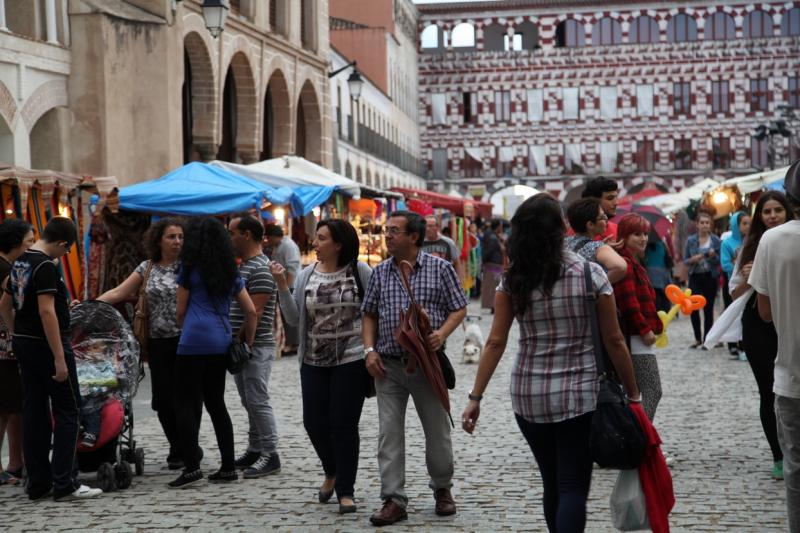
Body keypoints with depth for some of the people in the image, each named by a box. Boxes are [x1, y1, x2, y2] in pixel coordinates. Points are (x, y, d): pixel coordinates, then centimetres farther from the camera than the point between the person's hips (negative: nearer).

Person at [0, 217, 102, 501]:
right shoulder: (46, 266, -17)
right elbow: (47, 311, -23)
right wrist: (59, 358, -23)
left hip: (23, 344, 9)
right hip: (45, 345, -9)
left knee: (34, 412, 11)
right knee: (67, 412, -2)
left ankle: (38, 483, 15)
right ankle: (64, 484, -3)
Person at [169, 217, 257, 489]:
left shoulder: (190, 268, 1)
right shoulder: (230, 271, 16)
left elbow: (180, 310, 7)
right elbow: (251, 310, 13)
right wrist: (249, 342, 20)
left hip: (195, 340, -6)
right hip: (222, 341, 6)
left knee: (186, 403, -2)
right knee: (215, 402, 13)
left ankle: (191, 466, -9)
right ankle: (228, 467, 13)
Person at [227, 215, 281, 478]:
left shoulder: (261, 269, -15)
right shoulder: (242, 266, 17)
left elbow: (255, 313, -21)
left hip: (256, 347, -10)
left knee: (258, 401, -7)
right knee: (249, 402, 14)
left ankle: (270, 455, -1)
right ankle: (255, 450, 21)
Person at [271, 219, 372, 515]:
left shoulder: (360, 271, -5)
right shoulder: (306, 275, 5)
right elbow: (295, 319, 2)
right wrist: (282, 286, -8)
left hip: (351, 360, -4)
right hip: (314, 361, 4)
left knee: (343, 425, 0)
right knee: (314, 423, 6)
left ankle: (346, 491, 14)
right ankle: (332, 473, 34)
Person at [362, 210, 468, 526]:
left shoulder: (440, 269, -2)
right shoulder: (380, 272, 7)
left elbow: (459, 309, 1)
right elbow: (370, 315, 13)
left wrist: (442, 334, -17)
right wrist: (370, 350, 0)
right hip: (388, 365, 2)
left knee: (437, 431, 8)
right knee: (389, 433, -1)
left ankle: (442, 489, 29)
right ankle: (393, 501, 4)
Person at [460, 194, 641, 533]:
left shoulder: (513, 280, -2)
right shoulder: (590, 273, -7)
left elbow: (495, 342, -4)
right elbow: (613, 341, -5)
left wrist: (476, 397, 0)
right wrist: (632, 392, 5)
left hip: (528, 397, 3)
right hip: (579, 396, -3)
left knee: (552, 485, 18)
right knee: (573, 488, 0)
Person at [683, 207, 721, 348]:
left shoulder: (715, 240, 1)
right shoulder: (691, 240, 2)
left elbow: (719, 261, 2)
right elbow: (685, 260, 5)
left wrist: (713, 255, -18)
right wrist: (692, 260, -16)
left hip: (710, 277, -1)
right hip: (695, 277, 1)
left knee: (708, 309, 2)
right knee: (693, 307, -6)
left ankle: (706, 339, 10)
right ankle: (697, 338, 13)